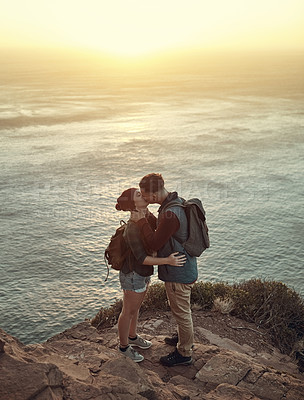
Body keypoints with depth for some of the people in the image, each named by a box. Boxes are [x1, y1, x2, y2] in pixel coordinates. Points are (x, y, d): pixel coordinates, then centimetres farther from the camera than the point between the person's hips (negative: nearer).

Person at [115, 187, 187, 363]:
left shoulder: (147, 215, -7)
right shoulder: (133, 228, -32)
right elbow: (141, 258, -31)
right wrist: (167, 261, -38)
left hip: (144, 272, 8)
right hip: (133, 275, -8)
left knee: (136, 306, 27)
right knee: (129, 312, 13)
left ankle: (132, 336, 49)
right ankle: (124, 346, 35)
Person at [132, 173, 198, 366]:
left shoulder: (171, 214, -32)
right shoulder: (178, 202, 1)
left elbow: (155, 243, -23)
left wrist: (142, 220, -15)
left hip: (179, 273, -10)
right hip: (184, 266, 10)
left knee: (181, 312, 8)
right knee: (181, 308, 27)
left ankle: (184, 353, 27)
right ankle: (185, 338, 48)